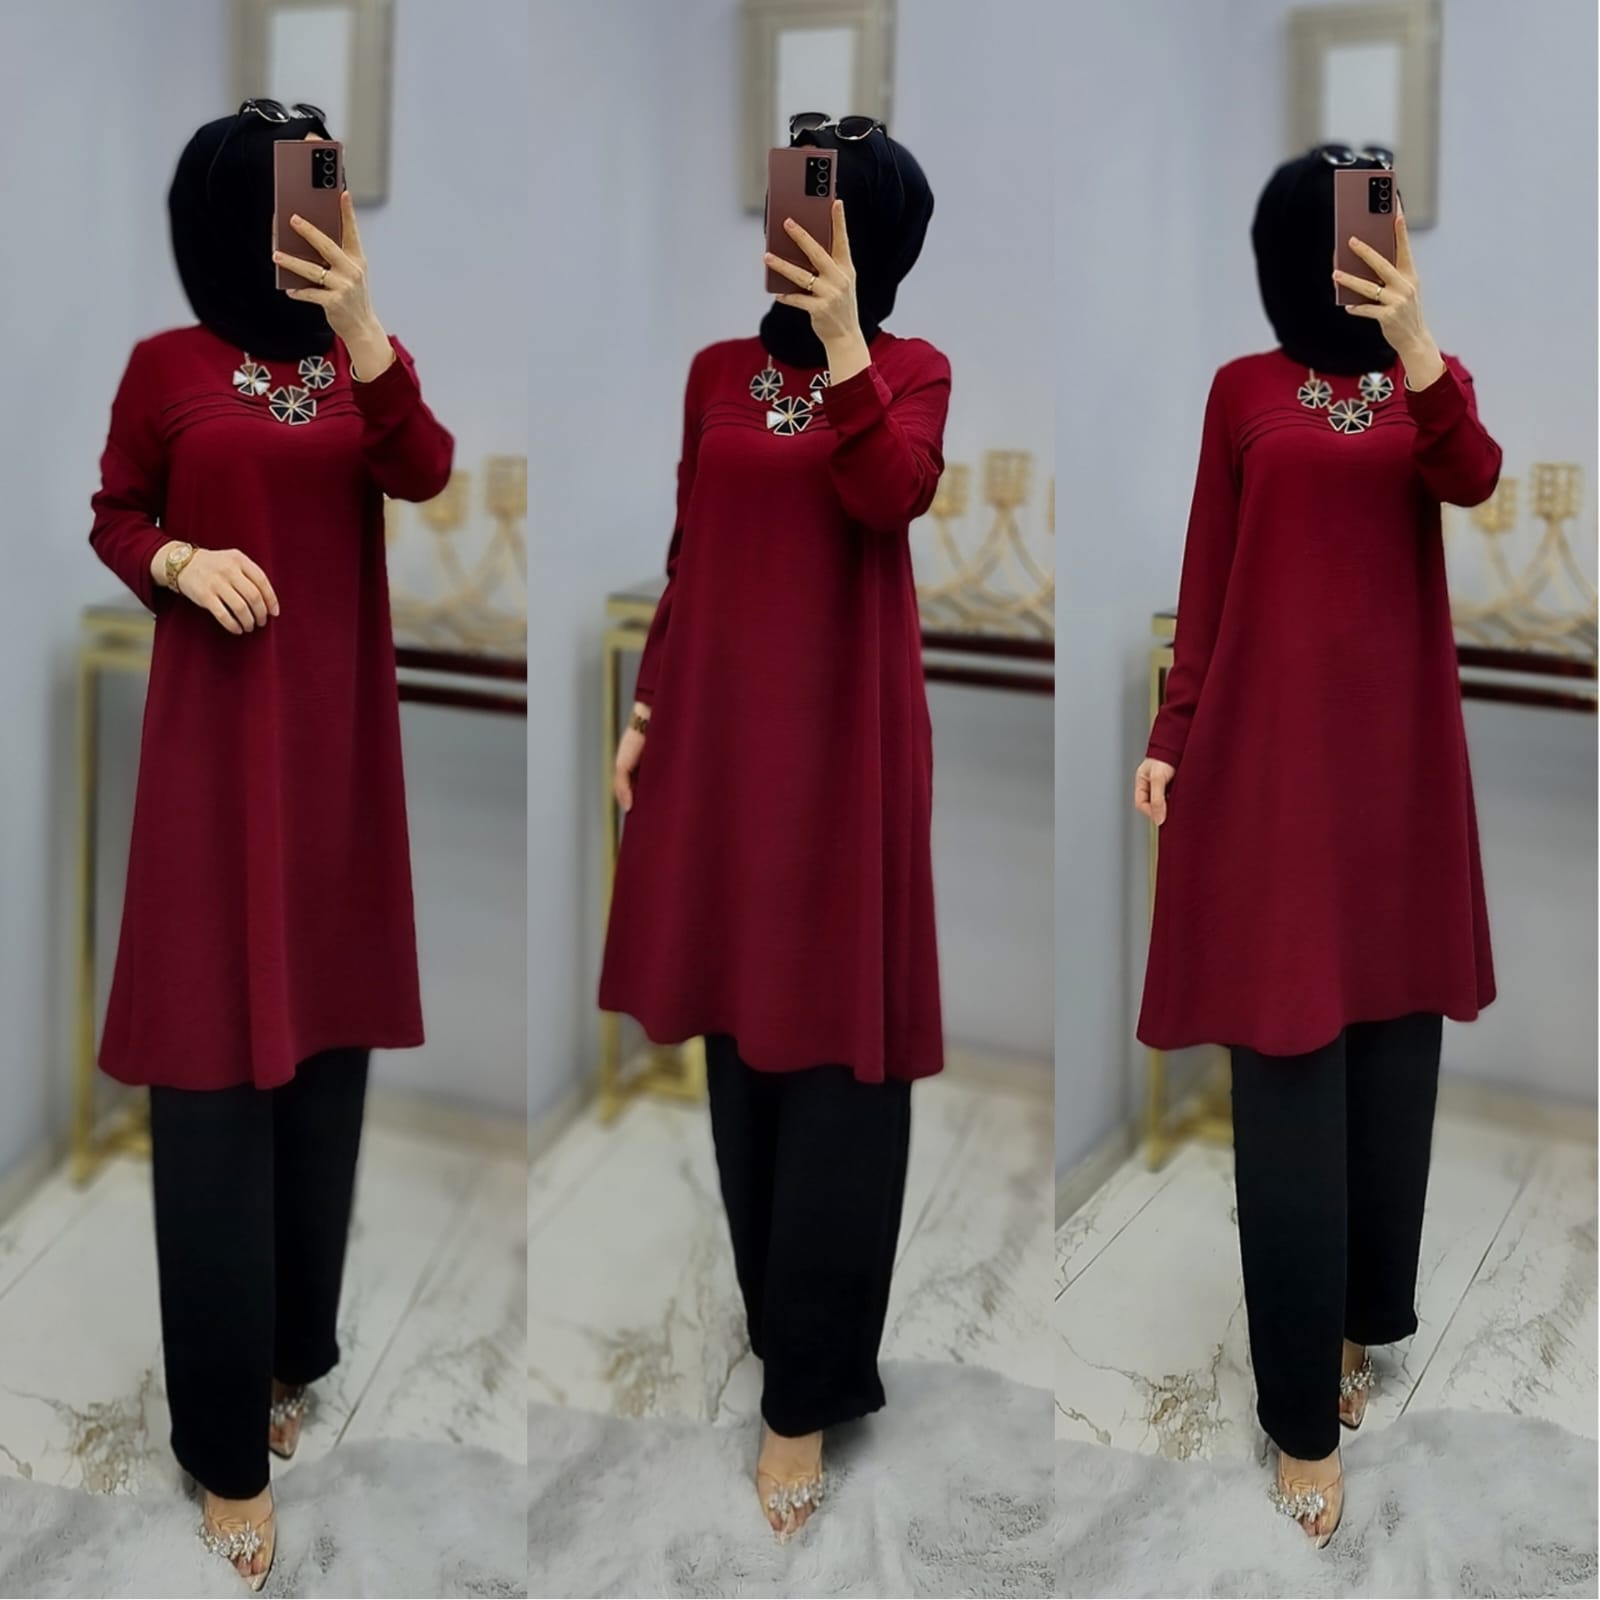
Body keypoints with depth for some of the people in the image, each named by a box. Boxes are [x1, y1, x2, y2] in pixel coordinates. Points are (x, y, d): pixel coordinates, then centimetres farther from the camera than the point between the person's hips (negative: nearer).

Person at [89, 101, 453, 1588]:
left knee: (324, 1042, 10)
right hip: (218, 733, -4)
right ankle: (226, 1444, 4)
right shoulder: (166, 366, -1)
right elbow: (113, 520, 6)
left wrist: (360, 324, -24)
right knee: (221, 1060, -4)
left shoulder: (358, 357, 7)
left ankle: (293, 1349, 28)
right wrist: (182, 561, -14)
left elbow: (422, 475, -11)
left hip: (337, 734, 4)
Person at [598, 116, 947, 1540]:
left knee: (833, 1041, -2)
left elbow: (892, 496, -24)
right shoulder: (717, 369, 9)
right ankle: (784, 1311, 31)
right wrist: (649, 710, 10)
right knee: (740, 1023, 13)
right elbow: (692, 553, 13)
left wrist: (840, 337, -32)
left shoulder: (910, 371, -3)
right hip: (722, 722, 5)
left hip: (842, 728, -5)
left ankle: (807, 1391, 5)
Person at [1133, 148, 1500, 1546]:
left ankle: (1360, 1320, 28)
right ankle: (1306, 1415, 2)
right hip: (1271, 741, -2)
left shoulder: (1432, 378, 8)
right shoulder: (1245, 392, 4)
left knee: (1392, 1037, 9)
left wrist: (1414, 342, -29)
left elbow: (1472, 481, -15)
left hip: (1397, 738, 3)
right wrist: (1171, 737, 2)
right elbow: (1209, 577, 6)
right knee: (1290, 1063, -4)